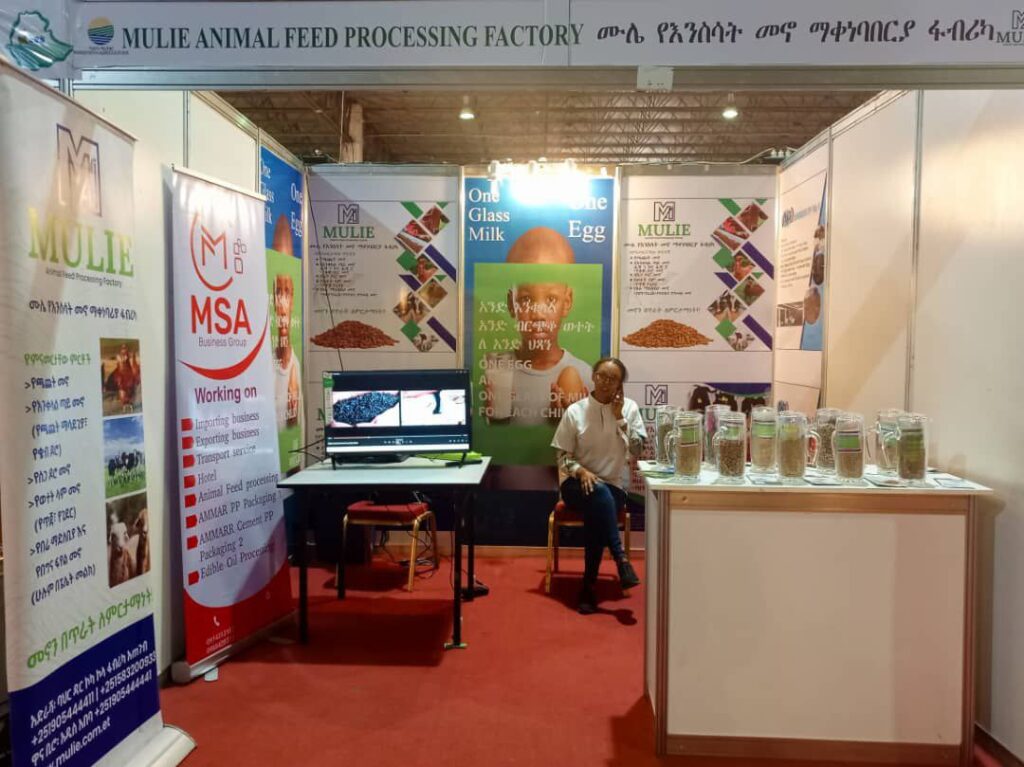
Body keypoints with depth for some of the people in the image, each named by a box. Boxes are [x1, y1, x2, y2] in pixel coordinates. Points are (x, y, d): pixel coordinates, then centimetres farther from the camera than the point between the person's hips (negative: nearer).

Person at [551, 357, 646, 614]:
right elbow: (562, 455, -1)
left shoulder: (629, 408, 1)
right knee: (599, 494, -37)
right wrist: (581, 470, -20)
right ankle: (620, 557, -31)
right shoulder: (575, 411, -2)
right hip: (577, 482, 0)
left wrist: (619, 418, -14)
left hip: (614, 486, 0)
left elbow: (638, 450, -8)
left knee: (595, 515, -33)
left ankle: (588, 587, -23)